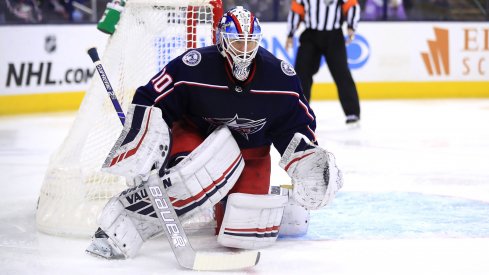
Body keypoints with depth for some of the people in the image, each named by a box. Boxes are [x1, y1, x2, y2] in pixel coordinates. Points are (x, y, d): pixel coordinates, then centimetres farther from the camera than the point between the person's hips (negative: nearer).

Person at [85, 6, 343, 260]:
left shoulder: (279, 75, -13)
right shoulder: (193, 66, -23)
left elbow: (296, 123, -1)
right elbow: (149, 102, -19)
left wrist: (308, 163, -13)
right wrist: (140, 146, -32)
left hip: (250, 152, 3)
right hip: (196, 138, -3)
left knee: (245, 231, -15)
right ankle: (118, 227, -32)